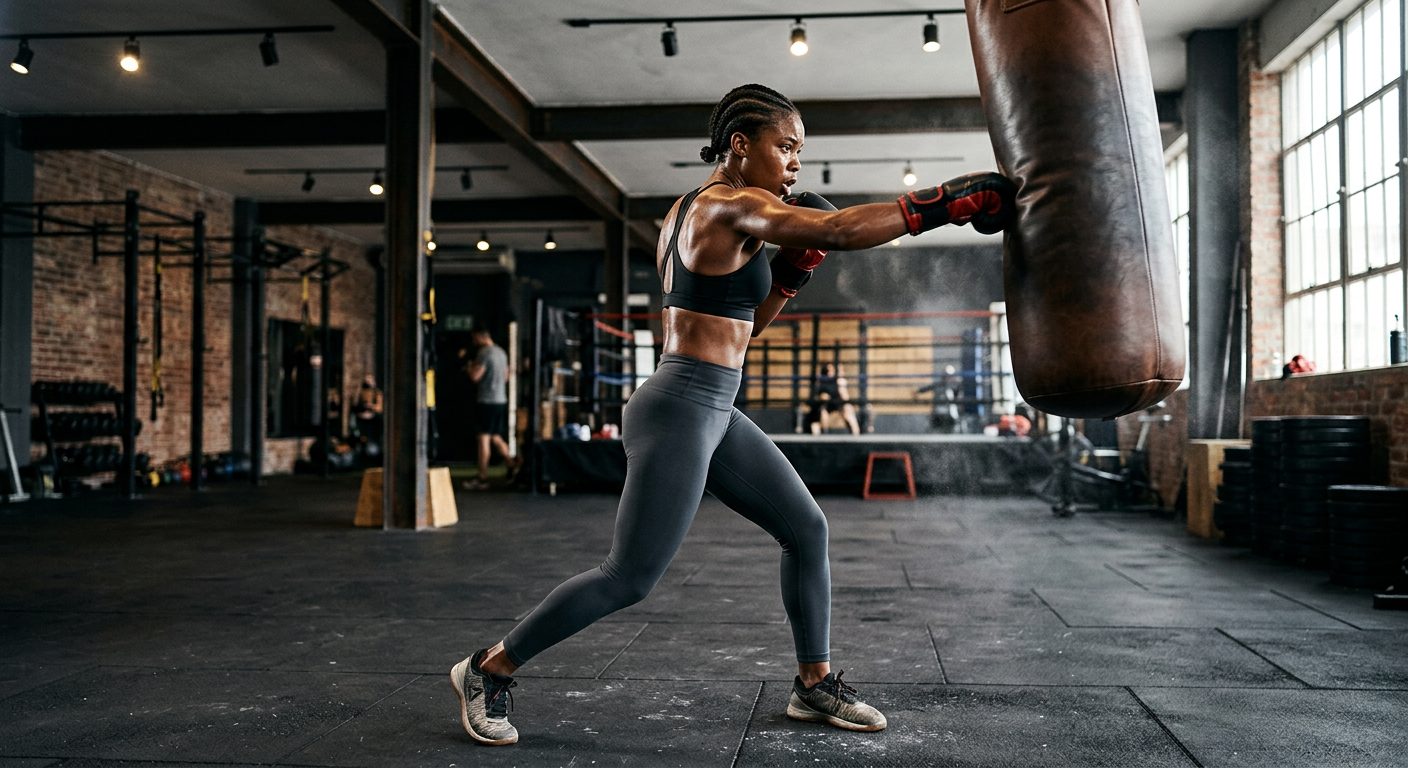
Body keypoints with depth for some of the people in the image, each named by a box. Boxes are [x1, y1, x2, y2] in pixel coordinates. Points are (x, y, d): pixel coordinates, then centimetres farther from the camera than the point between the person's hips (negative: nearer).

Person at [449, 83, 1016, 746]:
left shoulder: (691, 210, 15)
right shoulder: (733, 205, -13)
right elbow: (841, 229, -25)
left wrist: (790, 273, 8)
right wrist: (950, 202, -20)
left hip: (713, 412, 10)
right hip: (680, 411, -10)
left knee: (806, 529, 11)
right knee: (630, 578, -3)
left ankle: (814, 685, 23)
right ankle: (489, 669, 14)